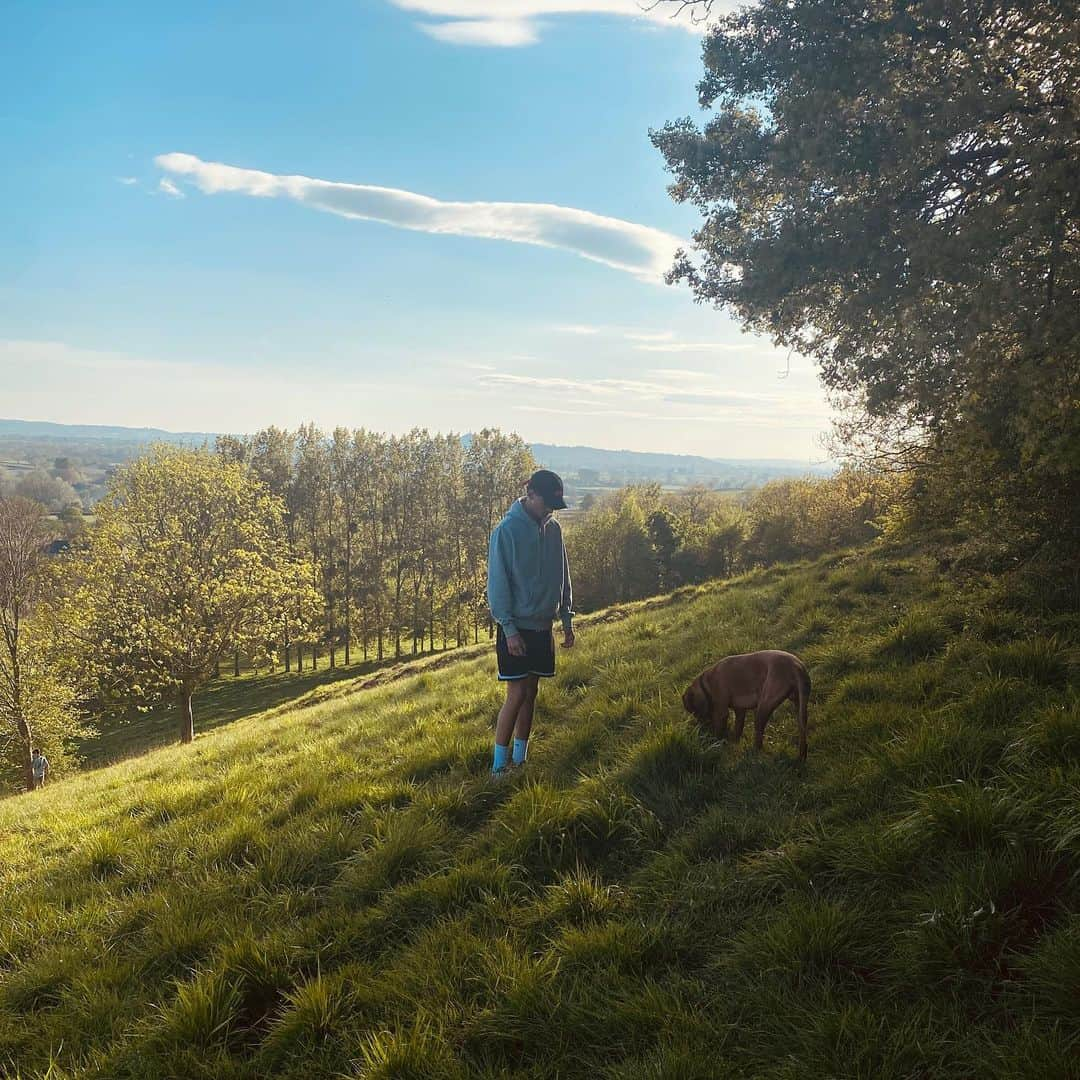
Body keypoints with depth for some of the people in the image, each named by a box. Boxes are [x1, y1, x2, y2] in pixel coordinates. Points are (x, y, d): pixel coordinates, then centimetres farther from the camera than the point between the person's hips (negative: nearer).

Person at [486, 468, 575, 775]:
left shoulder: (553, 529, 6)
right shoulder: (506, 530, -13)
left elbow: (562, 577, 14)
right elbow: (497, 584, -14)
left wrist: (567, 620, 12)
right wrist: (509, 629, -17)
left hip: (543, 626, 6)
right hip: (516, 628, -6)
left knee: (530, 693, 10)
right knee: (517, 695, -5)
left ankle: (518, 760, 20)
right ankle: (499, 767, 4)